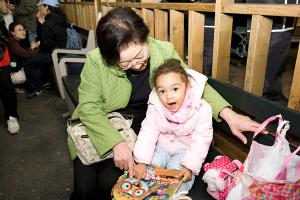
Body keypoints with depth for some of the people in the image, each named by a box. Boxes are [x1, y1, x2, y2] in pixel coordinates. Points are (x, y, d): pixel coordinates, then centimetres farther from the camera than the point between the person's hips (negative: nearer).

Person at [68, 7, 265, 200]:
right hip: (99, 128, 0)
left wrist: (228, 114, -18)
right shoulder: (96, 61, -19)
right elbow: (89, 106, -17)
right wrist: (116, 143, -29)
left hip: (139, 131, 1)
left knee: (110, 182, -16)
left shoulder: (164, 52, -14)